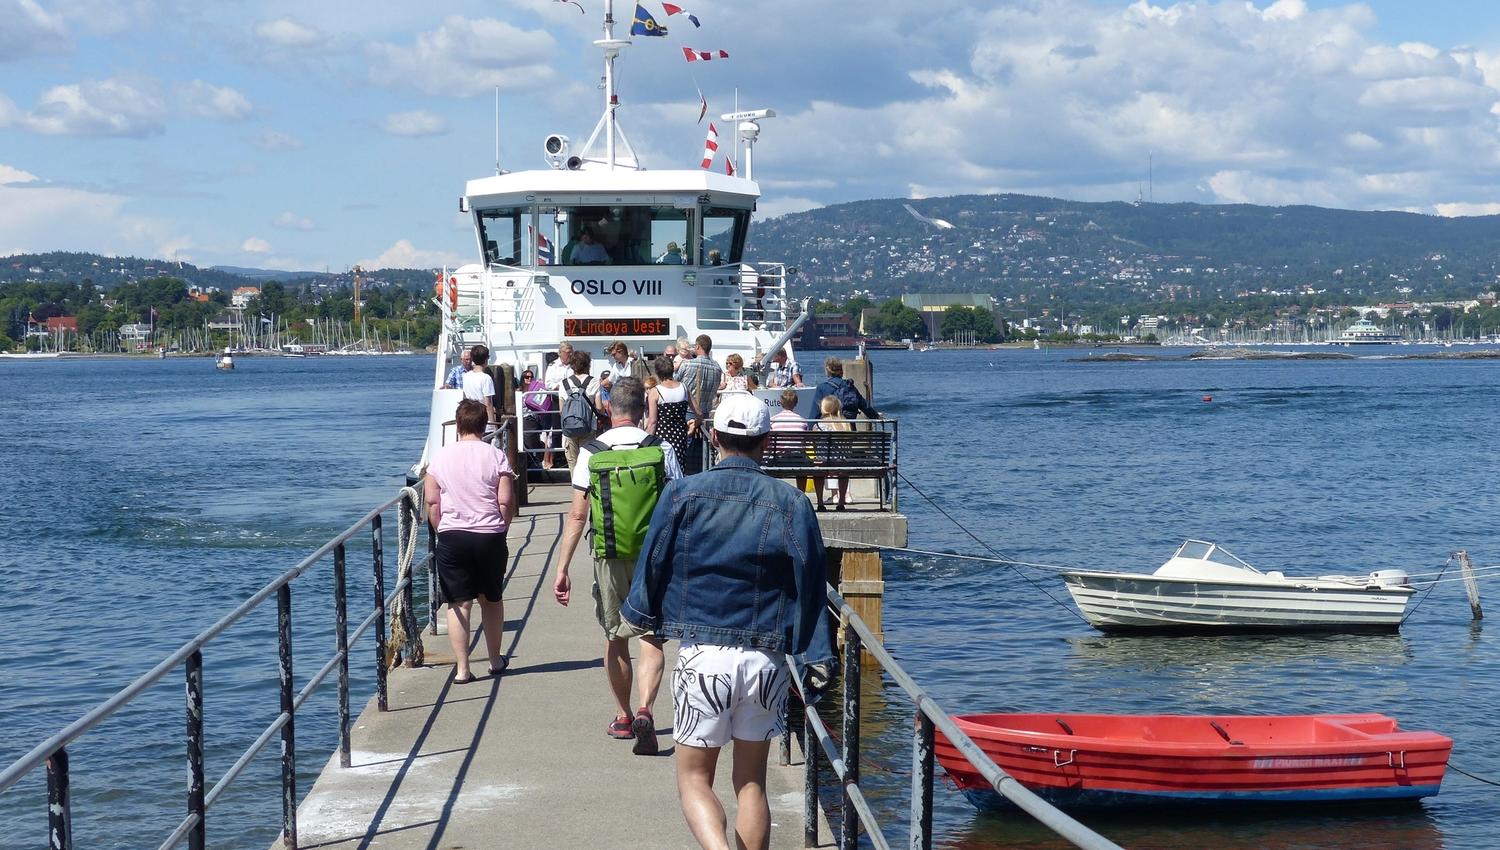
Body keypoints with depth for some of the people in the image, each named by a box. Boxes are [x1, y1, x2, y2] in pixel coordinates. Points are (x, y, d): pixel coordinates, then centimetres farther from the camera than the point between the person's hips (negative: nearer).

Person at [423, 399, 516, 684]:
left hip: (452, 537, 0)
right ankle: (495, 660, 28)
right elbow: (507, 502, -8)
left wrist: (442, 531, 11)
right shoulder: (496, 457, -4)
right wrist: (500, 529, 7)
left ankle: (462, 669, -1)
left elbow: (432, 502, 0)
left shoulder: (441, 457, 0)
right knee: (492, 600, 17)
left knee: (458, 603, 3)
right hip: (490, 537, 0)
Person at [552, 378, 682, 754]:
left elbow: (577, 515, -6)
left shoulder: (591, 452, -4)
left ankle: (623, 717, 28)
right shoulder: (662, 450, -4)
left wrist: (562, 569, -2)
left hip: (609, 556, 1)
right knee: (651, 638, 1)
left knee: (615, 638, 16)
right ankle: (644, 711, -21)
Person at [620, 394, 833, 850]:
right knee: (751, 782, 15)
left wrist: (638, 614, 23)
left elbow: (652, 569, 3)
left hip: (702, 656, -2)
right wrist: (815, 662, 6)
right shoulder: (790, 504, 1)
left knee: (694, 779, 7)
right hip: (766, 659, 2)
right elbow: (810, 589, 1)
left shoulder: (683, 494, -3)